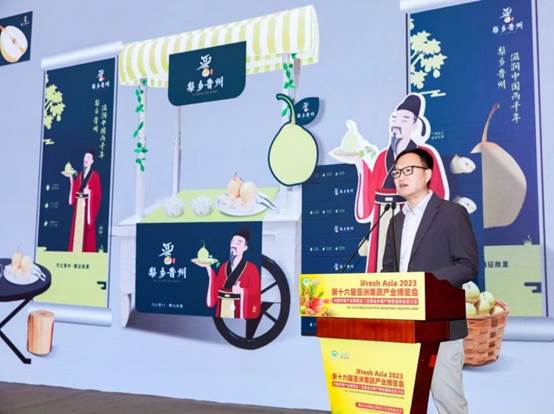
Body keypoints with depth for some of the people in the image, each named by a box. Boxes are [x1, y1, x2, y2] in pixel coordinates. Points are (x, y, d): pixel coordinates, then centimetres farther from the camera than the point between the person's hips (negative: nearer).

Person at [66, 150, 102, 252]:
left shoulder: (95, 175, 0)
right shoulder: (80, 175, 16)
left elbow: (97, 192, -5)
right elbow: (75, 188, 7)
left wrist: (89, 191, -19)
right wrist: (71, 178, 2)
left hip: (88, 205, -6)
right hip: (79, 205, 6)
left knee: (87, 230, -6)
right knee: (77, 229, 5)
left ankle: (87, 253, -3)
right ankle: (76, 253, 9)